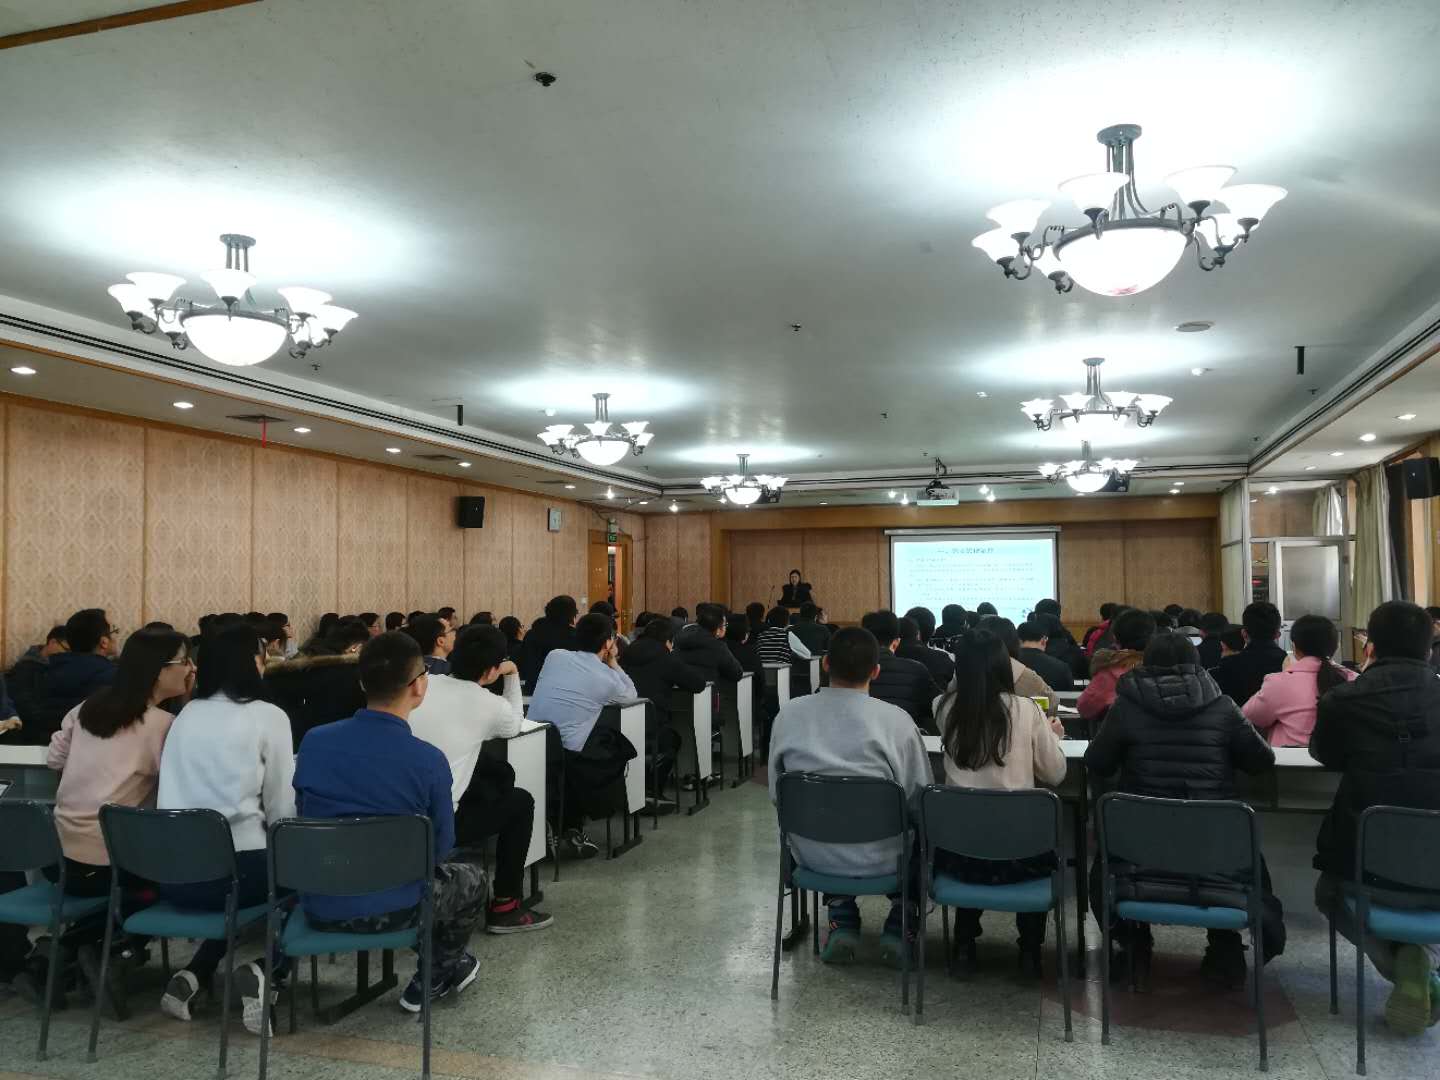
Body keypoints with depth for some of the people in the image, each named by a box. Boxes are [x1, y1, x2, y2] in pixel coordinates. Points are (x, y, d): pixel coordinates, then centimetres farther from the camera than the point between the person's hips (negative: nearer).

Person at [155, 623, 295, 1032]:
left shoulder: (186, 714, 11)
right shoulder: (269, 716, -5)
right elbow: (281, 808, -4)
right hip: (234, 868, -6)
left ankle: (192, 976, 15)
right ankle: (262, 971, -1)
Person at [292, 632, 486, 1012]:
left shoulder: (313, 741, -7)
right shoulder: (429, 760, -18)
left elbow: (302, 816, 10)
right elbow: (440, 848, -5)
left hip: (320, 905, 4)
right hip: (392, 910, -4)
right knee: (471, 879, 26)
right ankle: (432, 981, 33)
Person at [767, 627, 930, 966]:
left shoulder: (788, 714, -6)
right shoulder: (895, 719, -15)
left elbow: (776, 794, 3)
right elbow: (918, 797, -7)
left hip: (811, 854, 2)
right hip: (877, 859, -2)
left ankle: (842, 922, 24)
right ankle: (898, 927, 23)